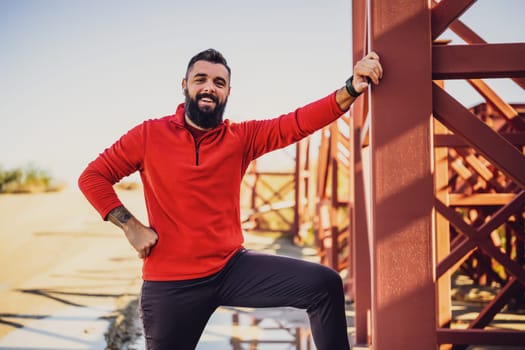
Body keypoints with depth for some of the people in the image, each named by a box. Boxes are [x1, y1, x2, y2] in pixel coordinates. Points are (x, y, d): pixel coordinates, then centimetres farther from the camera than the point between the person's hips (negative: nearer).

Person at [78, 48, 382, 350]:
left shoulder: (242, 138, 2)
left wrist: (352, 89, -24)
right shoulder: (150, 135, -2)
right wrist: (131, 226, -9)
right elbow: (92, 176, 3)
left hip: (232, 267, 2)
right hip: (171, 282, -1)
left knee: (325, 284, -13)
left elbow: (300, 122, -10)